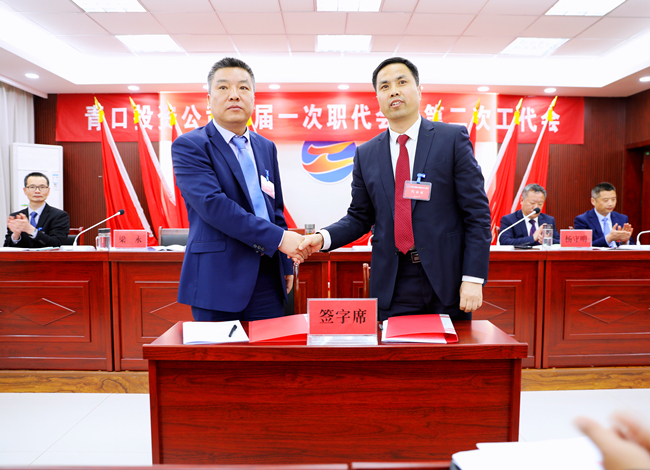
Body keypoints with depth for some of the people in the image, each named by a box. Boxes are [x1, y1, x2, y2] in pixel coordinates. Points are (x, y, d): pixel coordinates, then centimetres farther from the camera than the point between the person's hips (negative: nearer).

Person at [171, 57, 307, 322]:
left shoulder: (266, 148, 14)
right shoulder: (189, 146, -5)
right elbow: (213, 205, -19)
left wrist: (286, 264, 15)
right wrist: (278, 238, -21)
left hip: (267, 281, 5)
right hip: (217, 282, -5)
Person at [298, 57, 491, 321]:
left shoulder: (453, 139, 0)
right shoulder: (366, 154, 8)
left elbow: (477, 213, -4)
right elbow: (359, 218, 12)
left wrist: (473, 278, -11)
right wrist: (324, 237, -8)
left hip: (447, 282, -1)